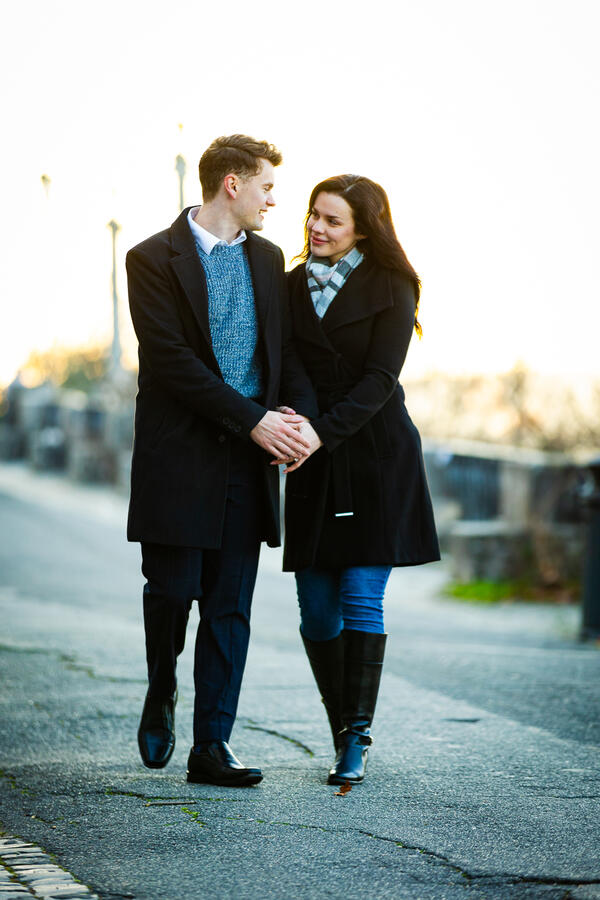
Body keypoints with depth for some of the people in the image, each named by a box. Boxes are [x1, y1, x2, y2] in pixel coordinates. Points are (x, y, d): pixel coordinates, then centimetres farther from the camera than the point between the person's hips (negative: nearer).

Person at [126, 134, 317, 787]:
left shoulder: (267, 260, 14)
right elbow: (171, 359, -13)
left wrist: (299, 412, -8)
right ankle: (160, 696, 29)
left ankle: (211, 745, 7)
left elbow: (286, 348, 12)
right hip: (180, 456, -4)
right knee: (172, 589, 0)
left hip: (248, 458, 5)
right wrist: (254, 419, -17)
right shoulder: (153, 259, -5)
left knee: (230, 606, 2)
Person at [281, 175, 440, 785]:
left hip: (376, 456, -4)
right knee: (316, 609, 2)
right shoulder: (291, 287, 10)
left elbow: (379, 378, -11)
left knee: (361, 598, -9)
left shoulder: (389, 288, -3)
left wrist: (324, 431, -23)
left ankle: (358, 739, -4)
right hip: (313, 463, 4)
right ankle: (343, 732, 15)